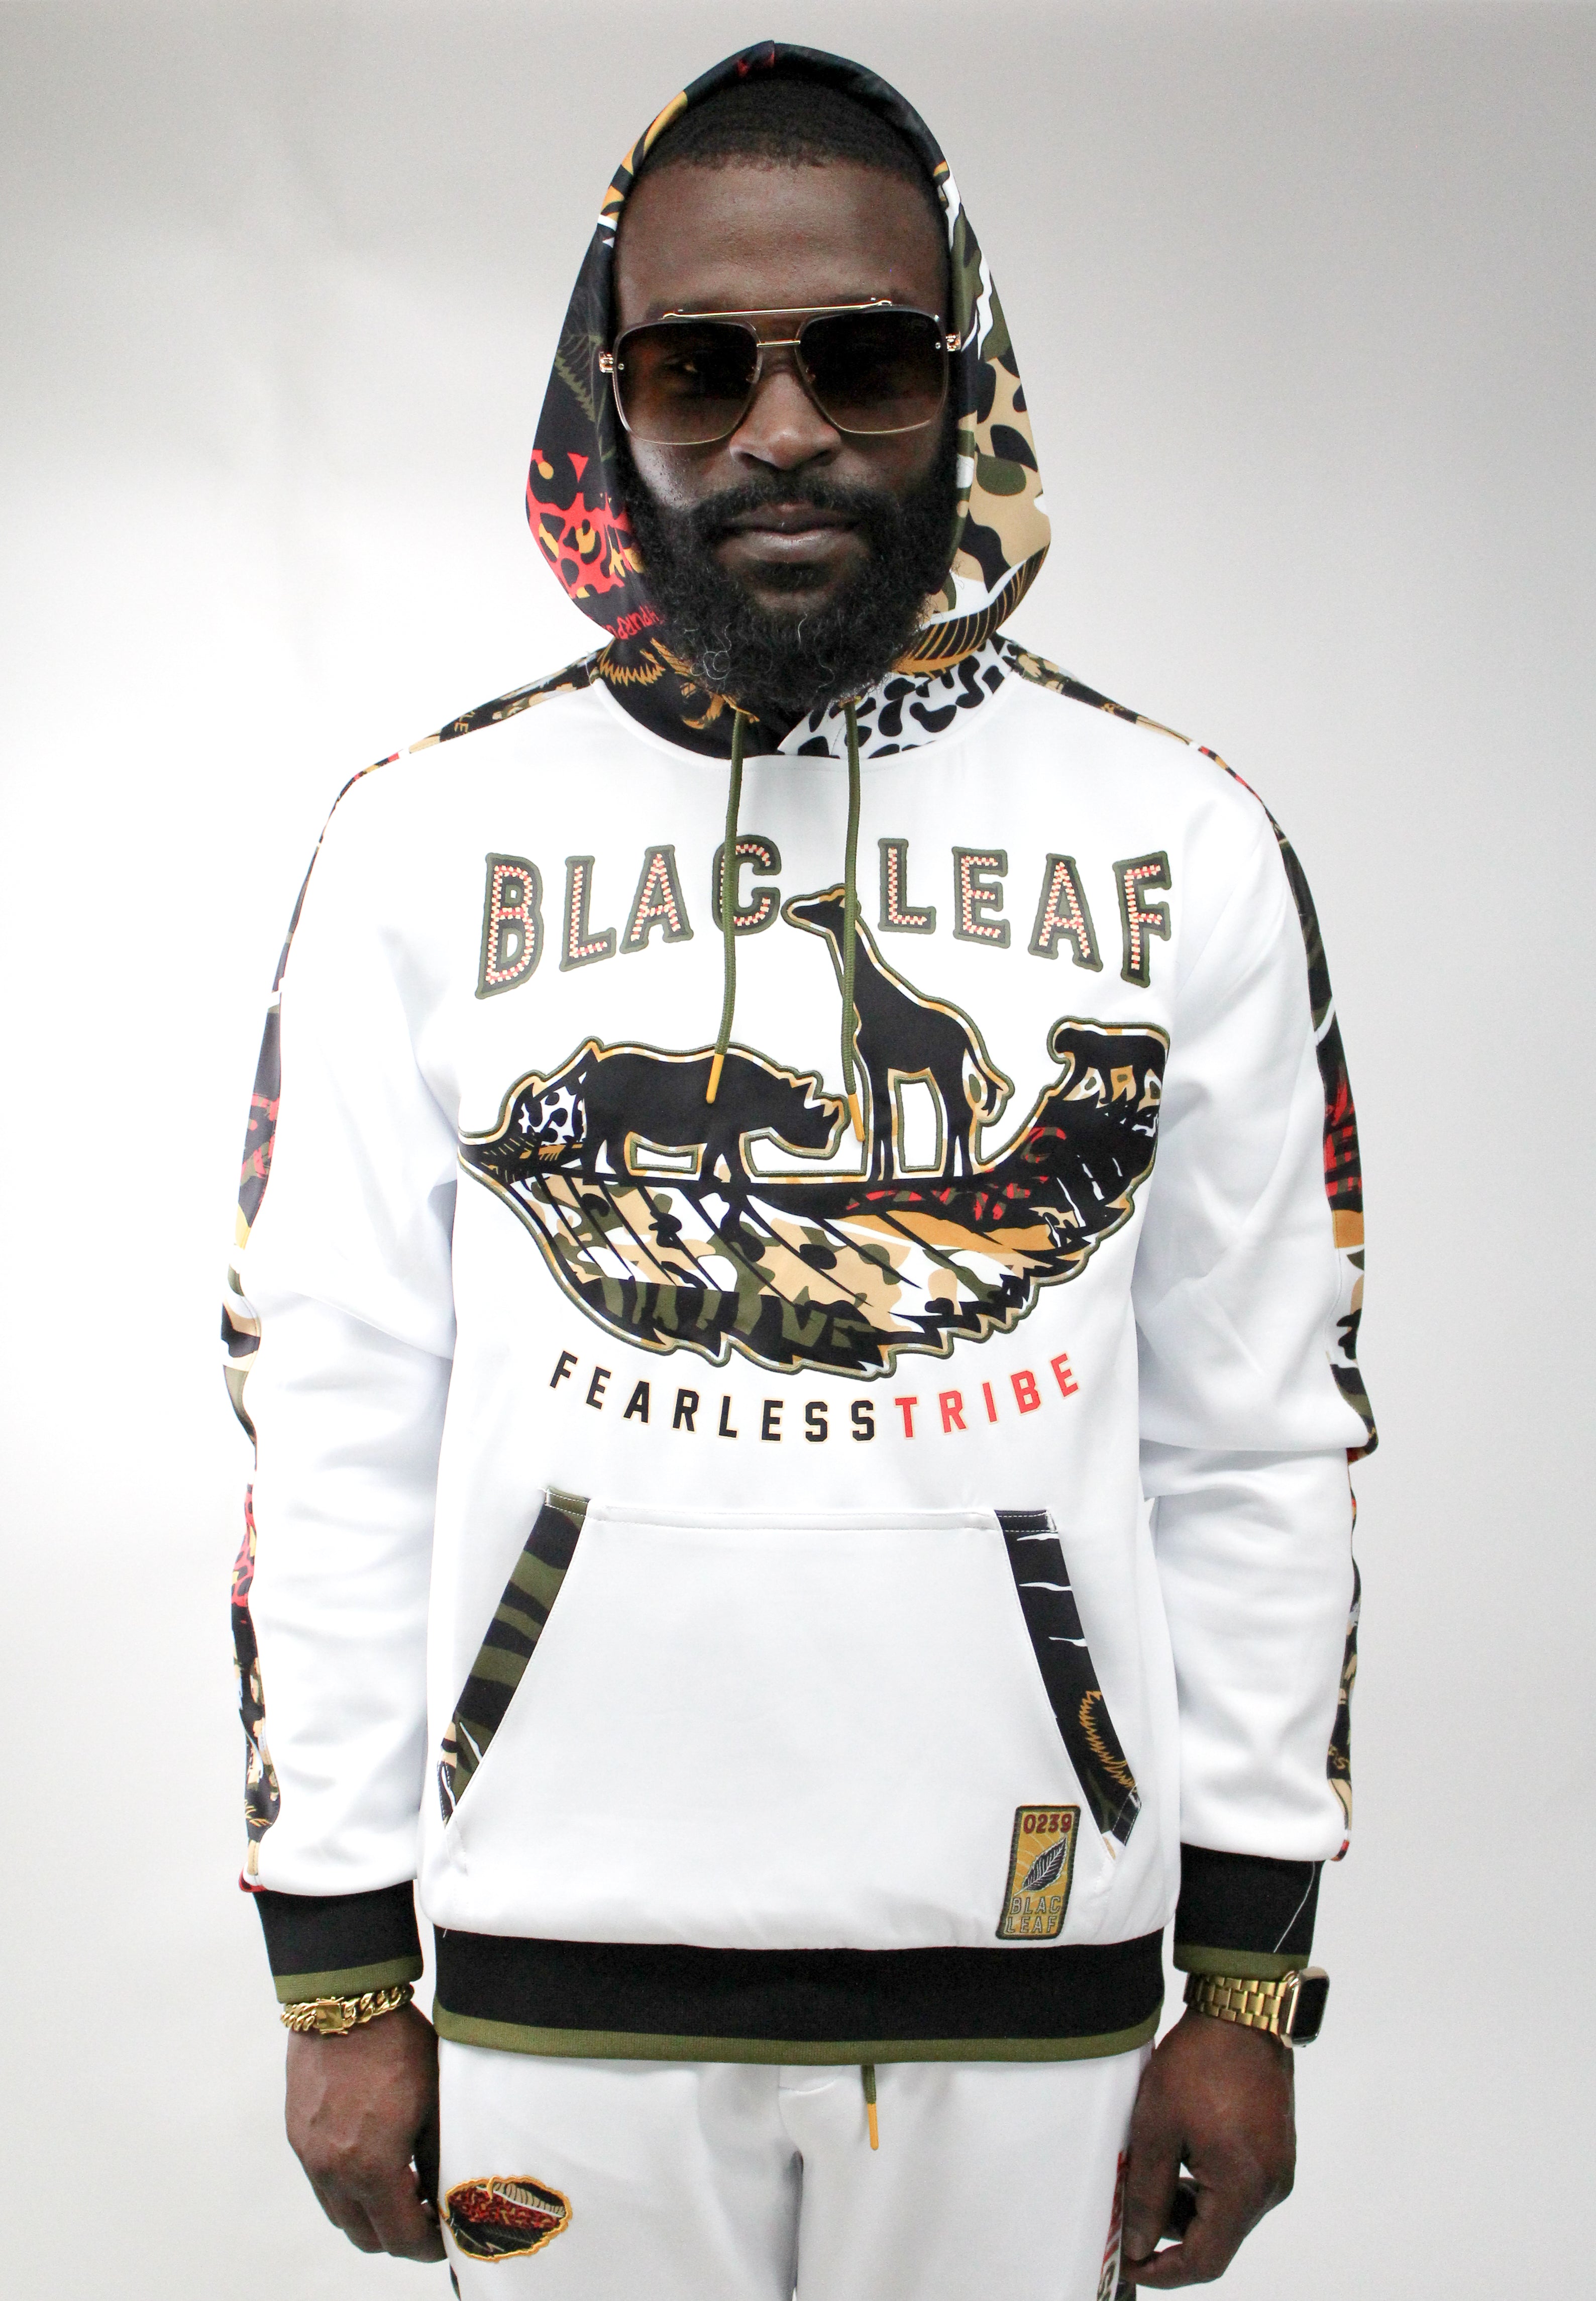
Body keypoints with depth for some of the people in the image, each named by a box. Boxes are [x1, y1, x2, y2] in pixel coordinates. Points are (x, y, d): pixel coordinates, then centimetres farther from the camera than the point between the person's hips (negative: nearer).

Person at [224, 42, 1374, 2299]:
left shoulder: (1185, 848, 1)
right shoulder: (427, 843, -1)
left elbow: (1258, 1437, 3)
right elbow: (339, 1421, 0)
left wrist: (1252, 1976, 2)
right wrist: (341, 1975, 0)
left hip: (1029, 1965, 1)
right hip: (561, 1962, 0)